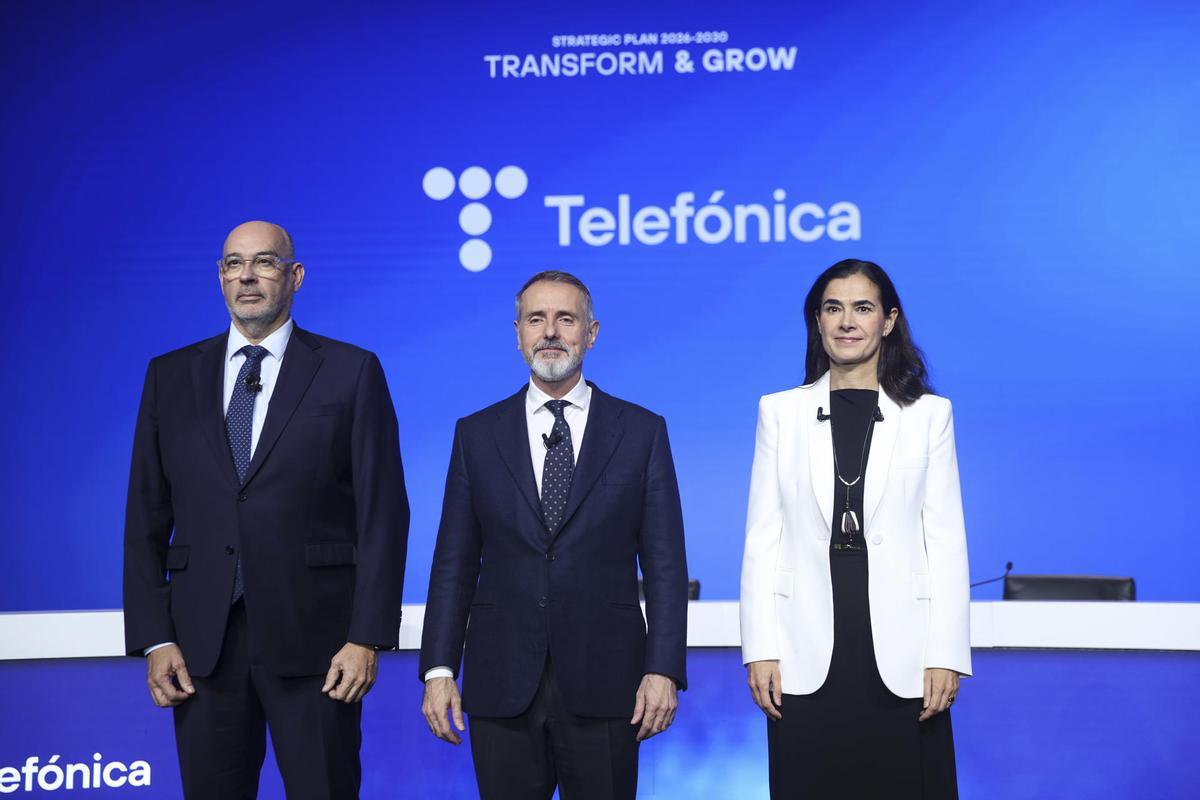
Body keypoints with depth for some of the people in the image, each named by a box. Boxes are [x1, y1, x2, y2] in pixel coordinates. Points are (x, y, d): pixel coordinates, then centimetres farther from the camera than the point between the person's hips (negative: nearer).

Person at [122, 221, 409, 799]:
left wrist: (368, 638, -9)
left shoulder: (351, 372, 2)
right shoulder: (170, 377, 10)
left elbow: (382, 514, -2)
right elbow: (146, 518, 9)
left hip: (313, 640, -2)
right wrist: (154, 639, 1)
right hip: (201, 643, 3)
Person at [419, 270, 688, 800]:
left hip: (603, 682, -1)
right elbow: (454, 563, 7)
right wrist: (438, 670, 0)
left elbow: (665, 565, 1)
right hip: (501, 686, 1)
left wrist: (663, 671, -7)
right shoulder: (477, 434, 8)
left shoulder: (642, 432, 4)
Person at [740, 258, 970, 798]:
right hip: (807, 653, 1)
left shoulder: (928, 414, 6)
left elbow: (946, 542, 3)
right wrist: (760, 649, -2)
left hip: (899, 653, 0)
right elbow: (762, 539, 5)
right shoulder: (780, 411, 7)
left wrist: (946, 653, -5)